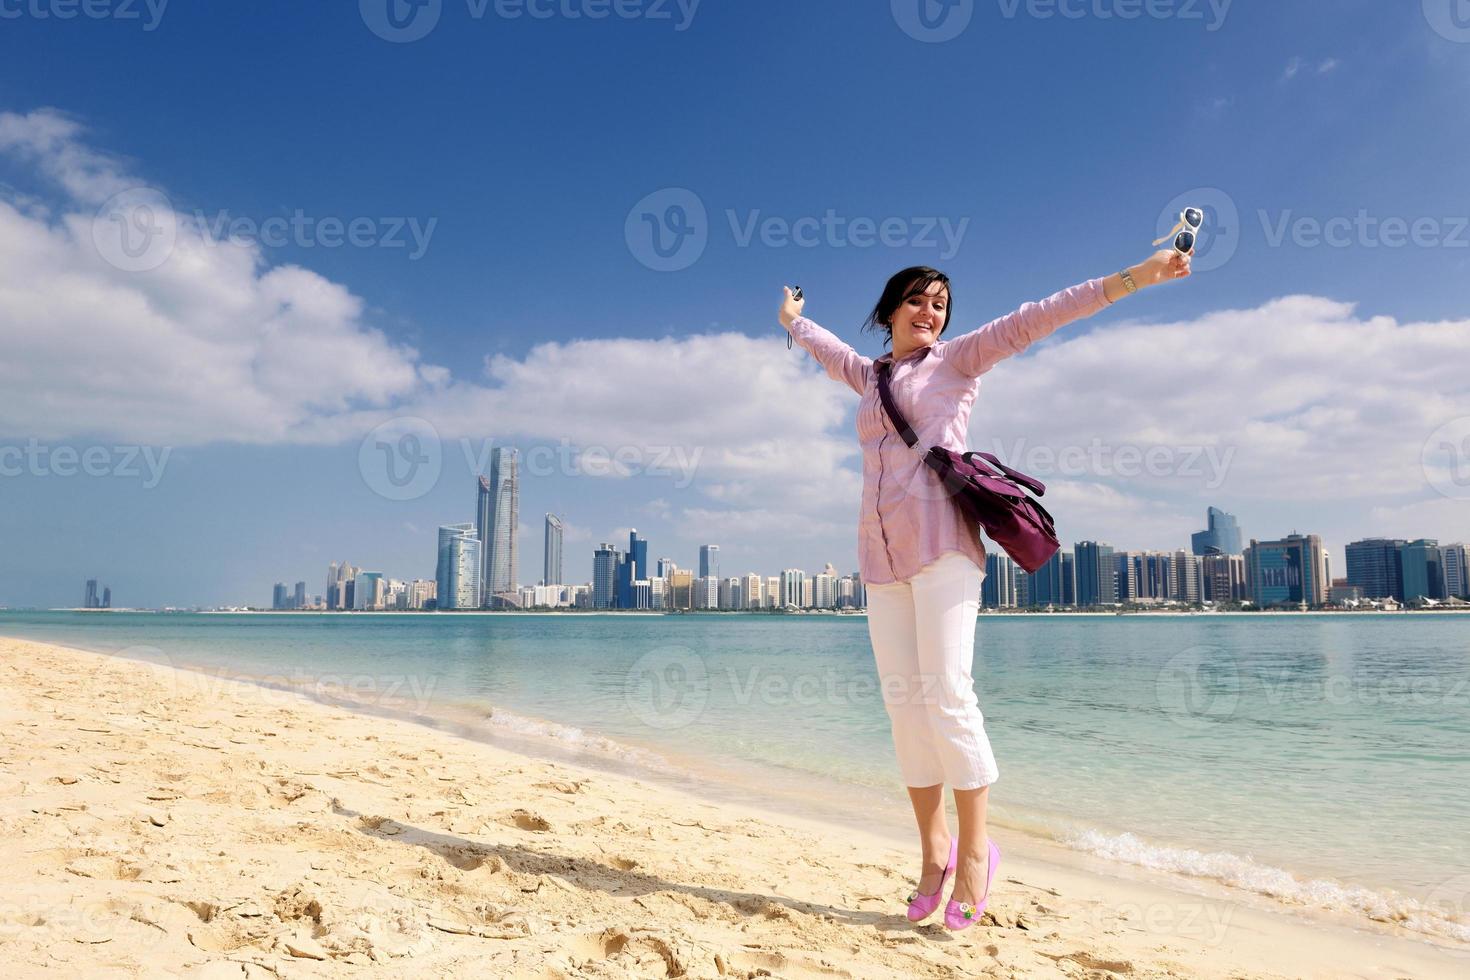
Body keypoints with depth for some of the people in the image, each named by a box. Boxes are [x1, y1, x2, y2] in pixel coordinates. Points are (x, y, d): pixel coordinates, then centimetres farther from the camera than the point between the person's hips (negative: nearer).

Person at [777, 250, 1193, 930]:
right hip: (881, 554, 5)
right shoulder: (871, 376, 25)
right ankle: (933, 848, 11)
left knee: (946, 695, -14)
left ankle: (974, 849, -1)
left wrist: (1134, 277, 1)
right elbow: (829, 349, 45)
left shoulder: (955, 359, 12)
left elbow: (1035, 319, 5)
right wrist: (793, 320, 62)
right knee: (903, 702, 1)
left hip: (941, 543, -5)